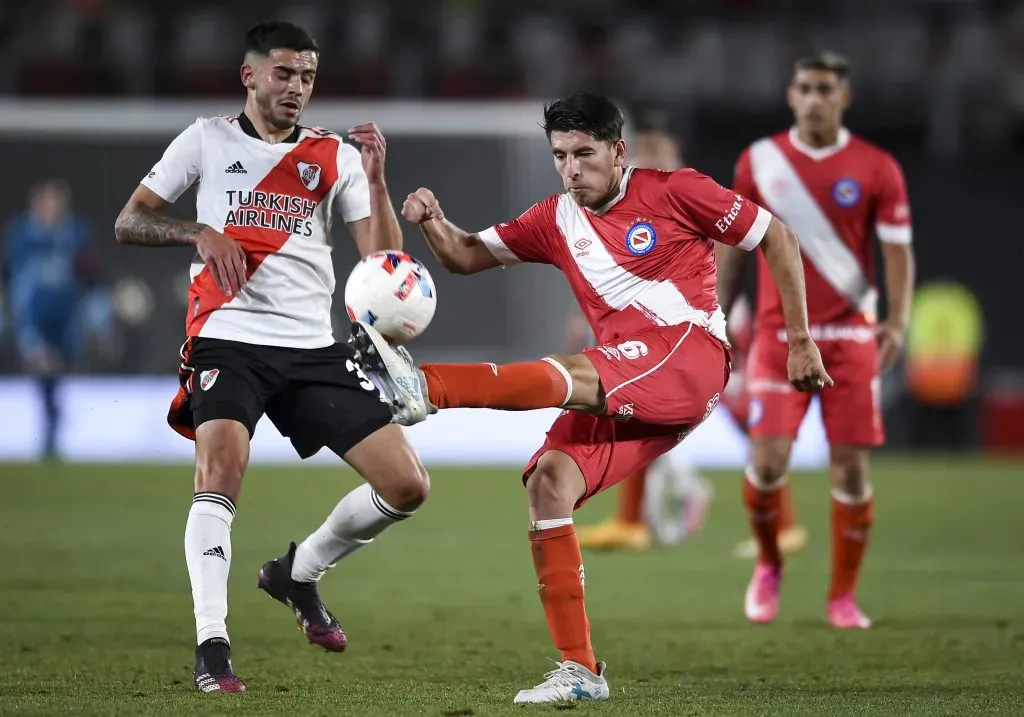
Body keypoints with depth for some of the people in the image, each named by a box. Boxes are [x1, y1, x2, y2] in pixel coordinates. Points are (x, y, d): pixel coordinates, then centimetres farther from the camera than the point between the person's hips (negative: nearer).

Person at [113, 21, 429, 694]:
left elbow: (384, 258, 5)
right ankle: (212, 647, -26)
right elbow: (129, 221, 5)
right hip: (229, 341, -3)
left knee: (407, 485, -3)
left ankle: (299, 573, 21)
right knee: (221, 469, -29)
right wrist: (200, 233, -12)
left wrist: (375, 179, -7)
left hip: (315, 348, 4)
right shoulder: (207, 140, 7)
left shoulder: (335, 155, 11)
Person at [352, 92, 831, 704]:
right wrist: (433, 222, -4)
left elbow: (777, 239, 5)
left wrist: (800, 341, 2)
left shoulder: (674, 191, 0)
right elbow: (467, 256, 19)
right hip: (621, 392, 6)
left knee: (573, 374, -33)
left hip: (691, 355, -6)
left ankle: (423, 387, -53)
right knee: (549, 480, -14)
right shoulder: (558, 220, 15)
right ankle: (580, 671, -13)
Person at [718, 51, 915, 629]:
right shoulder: (760, 161, 3)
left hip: (851, 337, 0)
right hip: (779, 336, 0)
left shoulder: (877, 169, 0)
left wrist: (897, 321, -17)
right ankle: (769, 566, 16)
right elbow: (733, 245, 10)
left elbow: (898, 251, -2)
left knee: (852, 466, -3)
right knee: (769, 461, -12)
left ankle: (844, 597, 10)